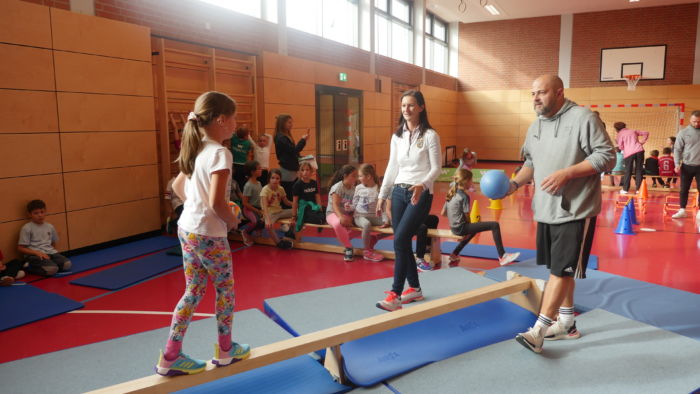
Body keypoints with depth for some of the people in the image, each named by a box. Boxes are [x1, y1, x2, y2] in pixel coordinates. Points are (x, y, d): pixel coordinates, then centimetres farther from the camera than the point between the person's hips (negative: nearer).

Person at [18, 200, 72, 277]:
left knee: (67, 265, -22)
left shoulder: (50, 226, 15)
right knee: (52, 269, -32)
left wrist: (50, 251, 3)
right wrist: (37, 252, -16)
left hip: (50, 253, 6)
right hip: (33, 255, -6)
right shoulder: (27, 228, -1)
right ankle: (29, 267, -4)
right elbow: (20, 248, -3)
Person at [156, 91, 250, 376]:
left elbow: (177, 186, 20)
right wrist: (232, 220, -10)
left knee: (193, 291, 16)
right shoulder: (219, 153, -19)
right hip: (208, 234, -8)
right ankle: (225, 350, 29)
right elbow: (217, 202, -27)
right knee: (225, 289, 12)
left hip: (186, 228, 8)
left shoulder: (196, 150, 9)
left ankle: (170, 357, 21)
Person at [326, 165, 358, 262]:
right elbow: (335, 205, -22)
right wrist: (341, 216, -39)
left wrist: (350, 217, -20)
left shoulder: (354, 189, 5)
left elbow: (353, 206, 0)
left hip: (348, 214, 6)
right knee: (338, 224, -40)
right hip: (333, 213, -6)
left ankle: (345, 238, 5)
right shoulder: (337, 187, -12)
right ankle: (348, 247, -20)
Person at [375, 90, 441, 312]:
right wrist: (382, 195, 12)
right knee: (402, 243, 7)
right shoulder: (397, 136, 11)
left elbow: (436, 168, -9)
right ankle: (414, 288, 23)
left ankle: (395, 294, -10)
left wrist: (422, 185, -27)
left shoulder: (430, 135, -5)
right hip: (399, 192, 6)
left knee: (400, 240, -16)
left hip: (420, 194, -6)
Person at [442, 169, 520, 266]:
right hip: (461, 228, -9)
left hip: (454, 228, 9)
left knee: (473, 230, 41)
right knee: (494, 225, -13)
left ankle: (454, 255, 41)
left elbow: (443, 213, 11)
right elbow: (467, 217, -12)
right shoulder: (464, 196, -13)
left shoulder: (451, 194, 10)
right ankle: (502, 256, -18)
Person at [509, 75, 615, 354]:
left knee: (561, 270, -5)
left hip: (575, 211, -7)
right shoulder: (536, 126, 11)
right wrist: (514, 184, 1)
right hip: (546, 210, 8)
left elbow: (607, 156, -14)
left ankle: (538, 331, -1)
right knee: (558, 268, 15)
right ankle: (567, 323, 29)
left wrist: (566, 174, -22)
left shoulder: (582, 118, -12)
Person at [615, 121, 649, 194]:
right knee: (639, 170, 7)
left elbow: (620, 146, 1)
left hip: (629, 152, -3)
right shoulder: (633, 131, 19)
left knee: (628, 171, 4)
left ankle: (625, 189, 5)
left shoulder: (620, 134, 6)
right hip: (639, 150, 3)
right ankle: (639, 189, 6)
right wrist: (642, 142, 17)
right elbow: (646, 133, 22)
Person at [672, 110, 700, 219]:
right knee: (684, 189, 6)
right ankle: (682, 210, 15)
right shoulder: (683, 133, -1)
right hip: (687, 166, -1)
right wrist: (677, 164, -12)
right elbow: (677, 149, -1)